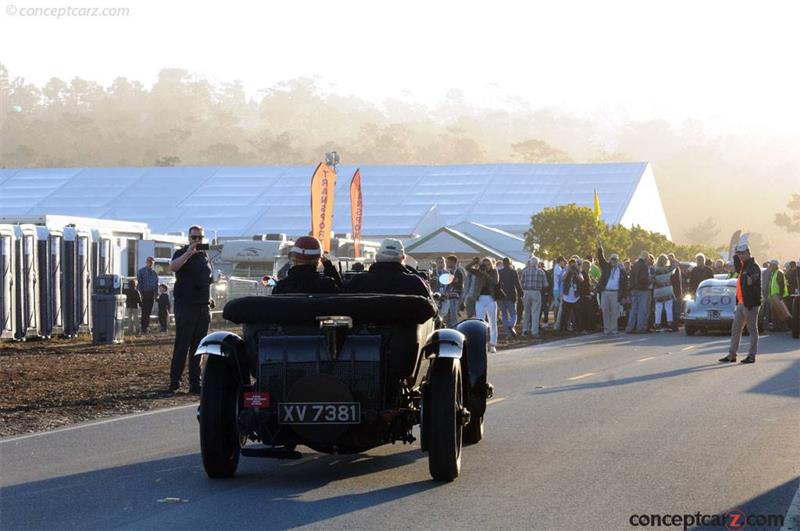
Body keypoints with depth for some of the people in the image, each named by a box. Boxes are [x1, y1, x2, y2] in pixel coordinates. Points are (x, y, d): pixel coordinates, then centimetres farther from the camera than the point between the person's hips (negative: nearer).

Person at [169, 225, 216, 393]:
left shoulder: (204, 255, 18)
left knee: (198, 347, 6)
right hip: (185, 306, -6)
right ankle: (174, 381, -6)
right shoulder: (182, 253, -2)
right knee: (182, 345, -8)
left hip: (202, 307, 6)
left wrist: (208, 299, 21)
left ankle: (195, 383, 8)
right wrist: (189, 253, -33)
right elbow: (173, 267, -25)